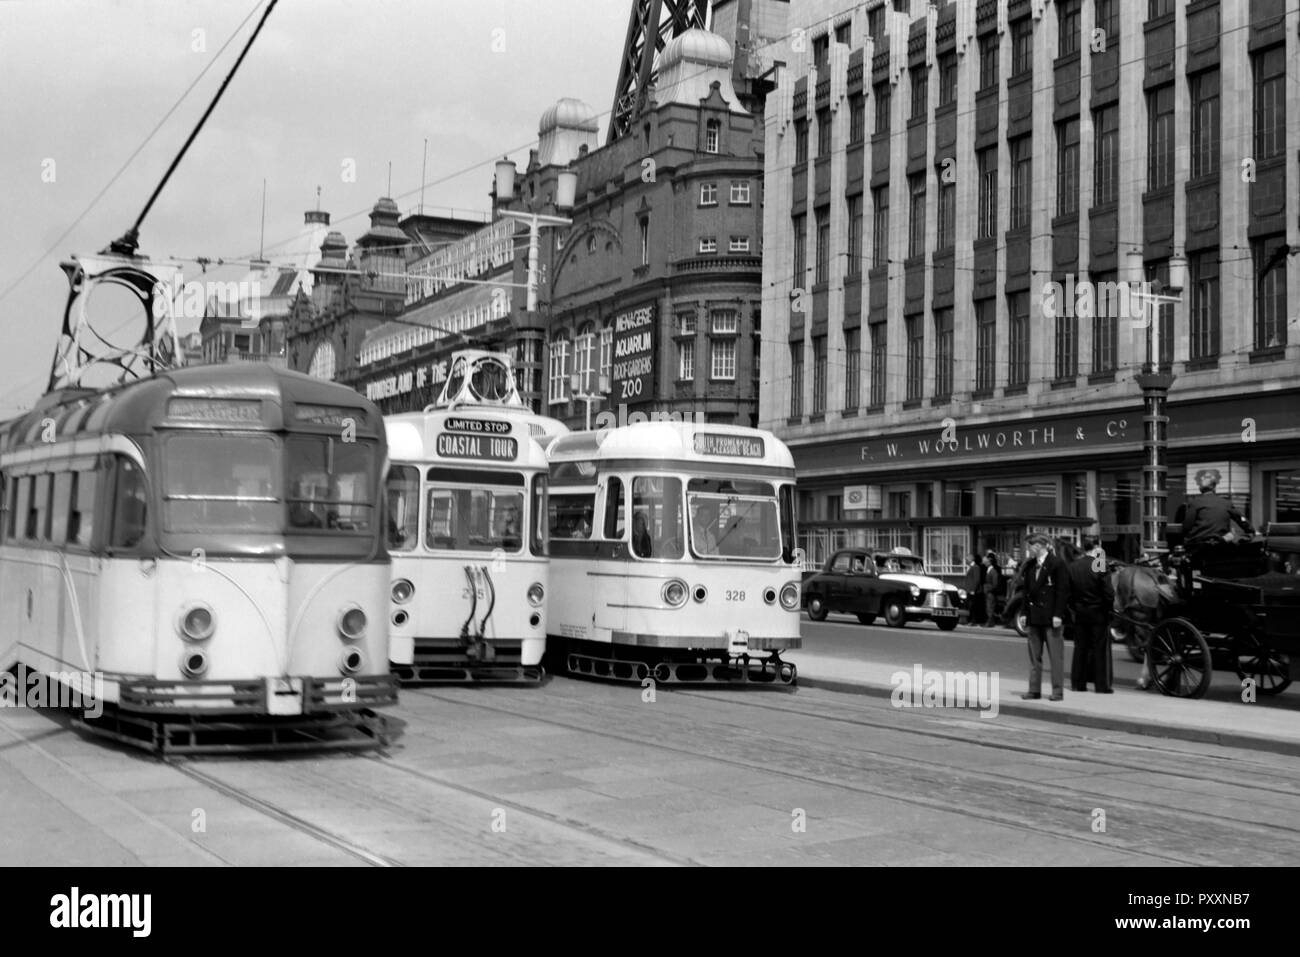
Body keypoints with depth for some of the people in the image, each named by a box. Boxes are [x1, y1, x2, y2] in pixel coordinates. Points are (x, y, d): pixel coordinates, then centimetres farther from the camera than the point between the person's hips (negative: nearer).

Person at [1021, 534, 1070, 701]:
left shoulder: (1057, 564, -9)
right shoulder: (1030, 566, 12)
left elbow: (1062, 591, -11)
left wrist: (1058, 615, -16)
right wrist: (1025, 612, 9)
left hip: (1051, 617, -7)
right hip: (1034, 617, 7)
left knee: (1056, 655, -1)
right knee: (1034, 655, 8)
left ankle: (1058, 690, 3)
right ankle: (1034, 689, 13)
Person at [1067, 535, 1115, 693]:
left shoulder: (1072, 567, 0)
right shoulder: (1101, 567, -15)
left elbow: (1068, 592, 3)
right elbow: (1108, 593, -15)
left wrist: (1074, 608, 14)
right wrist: (1109, 607, 3)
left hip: (1080, 613, 4)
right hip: (1098, 613, -4)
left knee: (1080, 648, 12)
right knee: (1100, 649, 2)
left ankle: (1077, 683, 15)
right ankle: (1102, 685, 3)